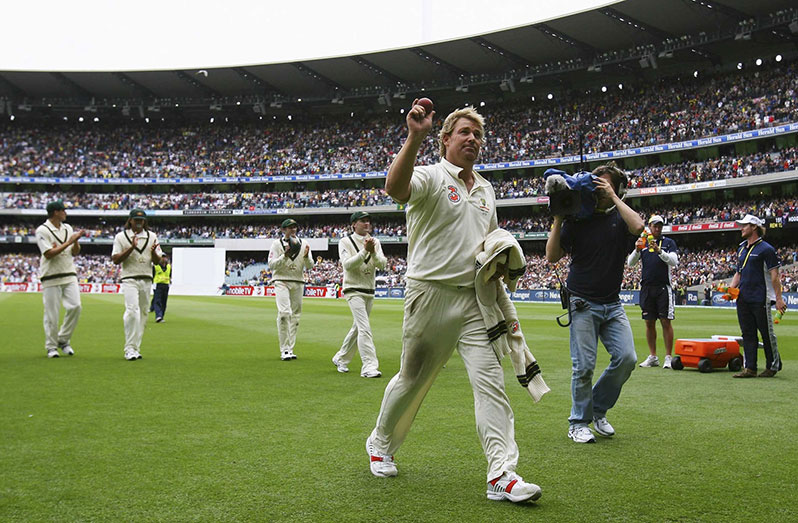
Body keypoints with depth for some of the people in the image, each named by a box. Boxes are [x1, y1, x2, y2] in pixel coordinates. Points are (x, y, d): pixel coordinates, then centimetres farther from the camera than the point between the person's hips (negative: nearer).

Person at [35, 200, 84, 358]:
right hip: (51, 277, -5)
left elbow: (75, 252, 14)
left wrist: (76, 241, -5)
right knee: (52, 312, 0)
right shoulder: (42, 230, -7)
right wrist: (68, 242, -16)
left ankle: (64, 340, 11)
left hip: (69, 275, 5)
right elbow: (49, 254, -15)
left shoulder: (68, 228, 13)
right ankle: (51, 346, 13)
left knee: (75, 306, -6)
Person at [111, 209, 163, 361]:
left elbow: (158, 261, 9)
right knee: (132, 311, -18)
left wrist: (153, 251, -13)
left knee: (143, 313, 5)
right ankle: (129, 349, -16)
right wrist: (131, 248, -15)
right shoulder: (121, 236, 3)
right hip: (130, 279, -4)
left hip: (147, 280, 4)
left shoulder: (151, 236, 11)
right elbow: (115, 260, -4)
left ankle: (136, 348, 13)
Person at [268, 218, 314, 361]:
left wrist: (306, 256, -17)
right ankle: (284, 350, -13)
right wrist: (285, 256, -20)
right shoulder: (277, 244, 1)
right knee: (284, 312, -17)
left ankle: (290, 349, 13)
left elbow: (310, 266, 3)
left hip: (298, 282, 4)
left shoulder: (303, 244, 9)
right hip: (281, 281, -4)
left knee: (295, 315, 5)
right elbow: (271, 265, -7)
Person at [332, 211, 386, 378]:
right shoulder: (345, 242, -4)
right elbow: (347, 265, -17)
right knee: (365, 328, -16)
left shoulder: (375, 242, 9)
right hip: (354, 290, -6)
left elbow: (382, 264, -1)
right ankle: (369, 366, -17)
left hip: (370, 292, 6)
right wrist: (365, 251, -24)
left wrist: (373, 252, -19)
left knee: (357, 327, 14)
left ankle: (340, 359, 30)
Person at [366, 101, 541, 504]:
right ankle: (380, 444, 32)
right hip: (432, 294, -5)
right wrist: (415, 138, -42)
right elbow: (395, 189, -29)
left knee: (490, 381, -5)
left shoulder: (485, 190, 17)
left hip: (475, 298, 5)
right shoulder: (430, 176, -5)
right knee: (412, 380, 8)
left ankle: (501, 474, -3)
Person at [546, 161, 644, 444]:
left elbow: (638, 226, -19)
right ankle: (578, 423, 12)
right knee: (584, 365, -4)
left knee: (626, 358, -6)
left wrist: (614, 197, -13)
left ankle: (598, 409, 16)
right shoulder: (576, 219, 1)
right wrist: (558, 219, -11)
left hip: (612, 304, 3)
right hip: (583, 303, -3)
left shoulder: (619, 217, 6)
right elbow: (552, 256, -5)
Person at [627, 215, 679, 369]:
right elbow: (630, 263, 6)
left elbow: (674, 262, -7)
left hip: (663, 287, -3)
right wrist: (637, 250, -11)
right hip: (646, 287, 3)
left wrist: (659, 251, -20)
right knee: (649, 322, 5)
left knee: (666, 322, -5)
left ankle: (668, 357, 0)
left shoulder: (668, 242, 7)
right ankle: (652, 357, 12)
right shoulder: (643, 243, 14)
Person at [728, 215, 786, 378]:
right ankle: (749, 368, 10)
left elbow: (774, 275, -11)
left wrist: (779, 298, -15)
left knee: (767, 333, 2)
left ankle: (773, 366, 14)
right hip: (743, 298, 7)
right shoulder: (741, 249, 16)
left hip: (761, 299, -7)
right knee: (748, 334, 7)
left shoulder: (766, 249, -7)